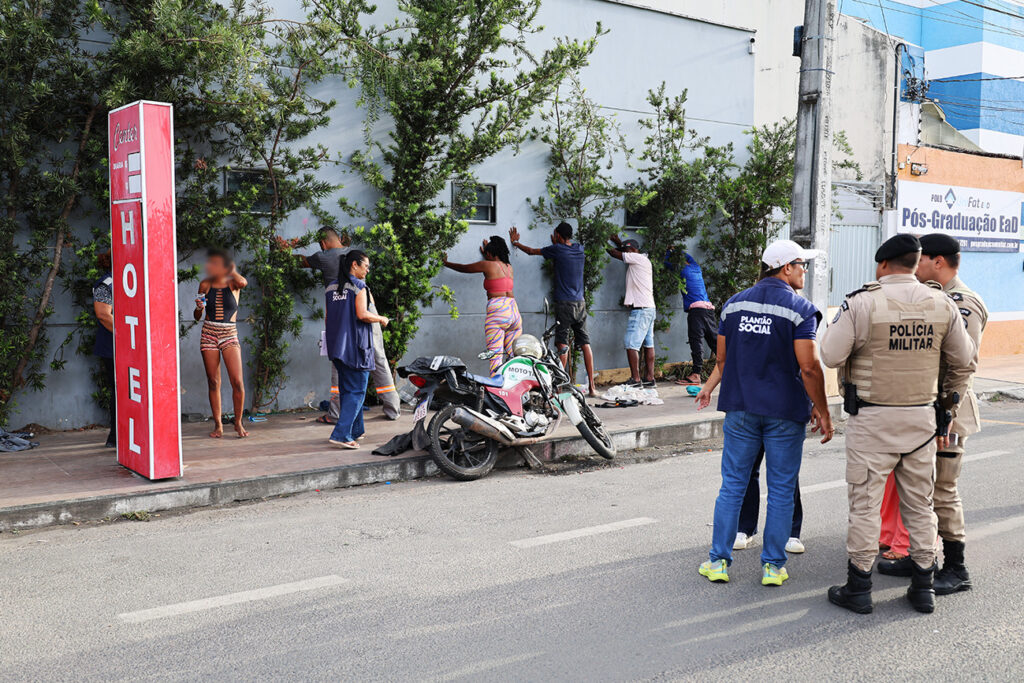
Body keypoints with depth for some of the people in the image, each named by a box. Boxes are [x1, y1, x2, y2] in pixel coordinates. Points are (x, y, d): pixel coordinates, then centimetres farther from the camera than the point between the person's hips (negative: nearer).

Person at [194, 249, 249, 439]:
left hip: (230, 335, -2)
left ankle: (238, 422, 6)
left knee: (237, 382, -10)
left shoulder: (233, 284, 1)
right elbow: (197, 316, 12)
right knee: (213, 382, 2)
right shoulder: (205, 285, 6)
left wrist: (232, 271, -6)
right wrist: (199, 307, -10)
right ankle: (218, 424, 12)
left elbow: (243, 282, -26)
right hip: (209, 334, 2)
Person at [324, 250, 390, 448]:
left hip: (337, 346, 8)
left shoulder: (331, 286, 13)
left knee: (346, 390, 15)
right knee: (356, 391, -4)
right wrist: (381, 319, -1)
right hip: (355, 346, -8)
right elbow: (362, 314, -18)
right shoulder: (358, 286, -9)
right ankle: (341, 434, -12)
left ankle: (354, 430, 23)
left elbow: (328, 318, 16)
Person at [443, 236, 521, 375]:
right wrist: (485, 253, 62)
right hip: (514, 310, 6)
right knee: (514, 354, 6)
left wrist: (445, 262, 33)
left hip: (497, 308, -6)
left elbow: (463, 268, 16)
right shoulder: (509, 267, 21)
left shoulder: (488, 265, 4)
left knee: (495, 353, -11)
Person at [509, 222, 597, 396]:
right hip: (580, 303, 5)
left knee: (563, 345, -5)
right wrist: (556, 244, 43)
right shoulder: (580, 248, 8)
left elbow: (531, 251, 9)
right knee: (585, 343, 5)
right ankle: (592, 385, 4)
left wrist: (515, 242, 25)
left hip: (564, 303, -5)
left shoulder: (557, 249, -5)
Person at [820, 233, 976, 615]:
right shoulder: (942, 305, 2)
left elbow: (831, 355, -11)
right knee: (920, 503, 15)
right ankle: (923, 587, 24)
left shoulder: (863, 303, -13)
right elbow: (964, 361, 9)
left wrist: (842, 323, 7)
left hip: (872, 418, -4)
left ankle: (858, 588, 11)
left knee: (865, 501, 4)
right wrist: (949, 398, 24)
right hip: (922, 416, 4)